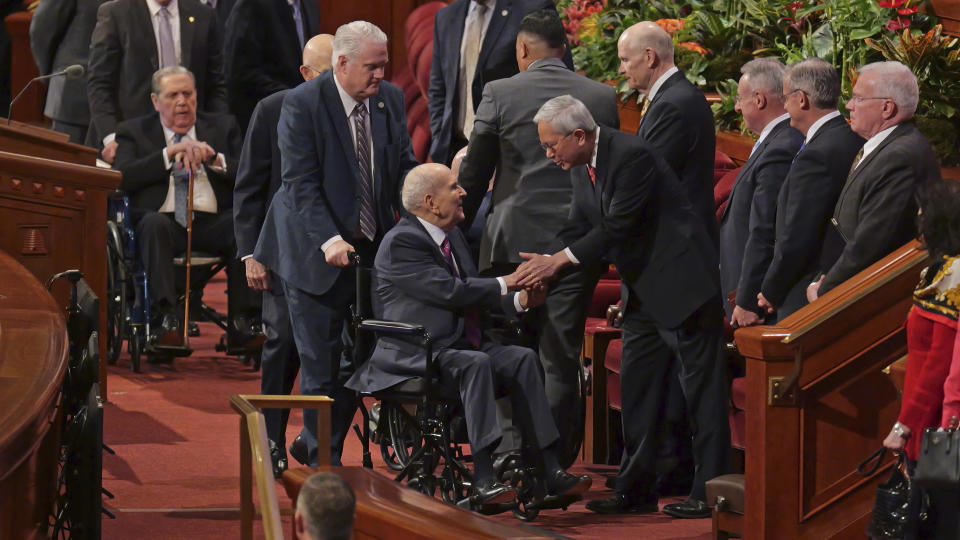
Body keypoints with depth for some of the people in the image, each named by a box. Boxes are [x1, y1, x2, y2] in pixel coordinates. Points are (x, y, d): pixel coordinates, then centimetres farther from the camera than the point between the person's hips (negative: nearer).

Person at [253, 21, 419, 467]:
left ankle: (312, 444, 26)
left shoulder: (390, 100, 3)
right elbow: (302, 182, -18)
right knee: (321, 363, 0)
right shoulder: (302, 104, -14)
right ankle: (324, 464, 11)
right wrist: (329, 240, -29)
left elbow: (405, 167, 8)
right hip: (317, 252, -5)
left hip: (372, 247, 6)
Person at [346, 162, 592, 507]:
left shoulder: (452, 235, 18)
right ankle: (483, 478, -40)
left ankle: (550, 471, -22)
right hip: (414, 356, -9)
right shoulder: (400, 242, -12)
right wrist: (504, 285, -12)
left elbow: (474, 294, 21)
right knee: (476, 363, -35)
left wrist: (518, 301, 3)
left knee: (523, 358, -15)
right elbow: (449, 291, -21)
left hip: (455, 345, 9)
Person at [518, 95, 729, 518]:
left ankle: (709, 492, 1)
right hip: (644, 293, 10)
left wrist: (560, 260, -21)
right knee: (637, 388, 11)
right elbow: (578, 230, 10)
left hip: (682, 285, -10)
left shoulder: (633, 156, -22)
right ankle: (635, 489, 17)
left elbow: (619, 226, -24)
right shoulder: (582, 169, 7)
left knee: (701, 387, -3)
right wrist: (544, 269, -6)